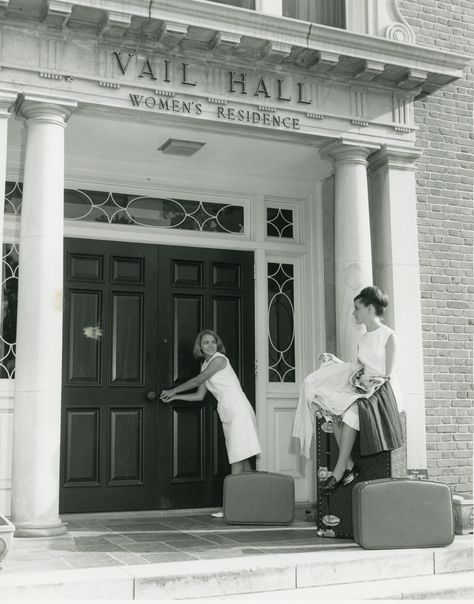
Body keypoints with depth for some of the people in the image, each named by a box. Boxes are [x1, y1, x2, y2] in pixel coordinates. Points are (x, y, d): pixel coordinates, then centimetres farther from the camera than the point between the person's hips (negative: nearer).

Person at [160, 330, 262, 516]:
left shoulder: (219, 359, -8)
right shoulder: (205, 366, 18)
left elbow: (197, 381, -6)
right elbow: (199, 395, 19)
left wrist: (173, 390, 4)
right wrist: (174, 397, 13)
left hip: (238, 410, -9)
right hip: (228, 414, 9)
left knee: (238, 458, -11)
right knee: (242, 459, 6)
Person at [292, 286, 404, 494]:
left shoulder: (389, 336, -1)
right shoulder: (362, 340, 21)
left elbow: (390, 375, -8)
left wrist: (377, 381, -24)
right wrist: (335, 362, 11)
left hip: (383, 392, -7)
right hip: (362, 391, 7)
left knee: (351, 409, -34)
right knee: (333, 408, -21)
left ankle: (339, 471, -31)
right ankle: (349, 465, -22)